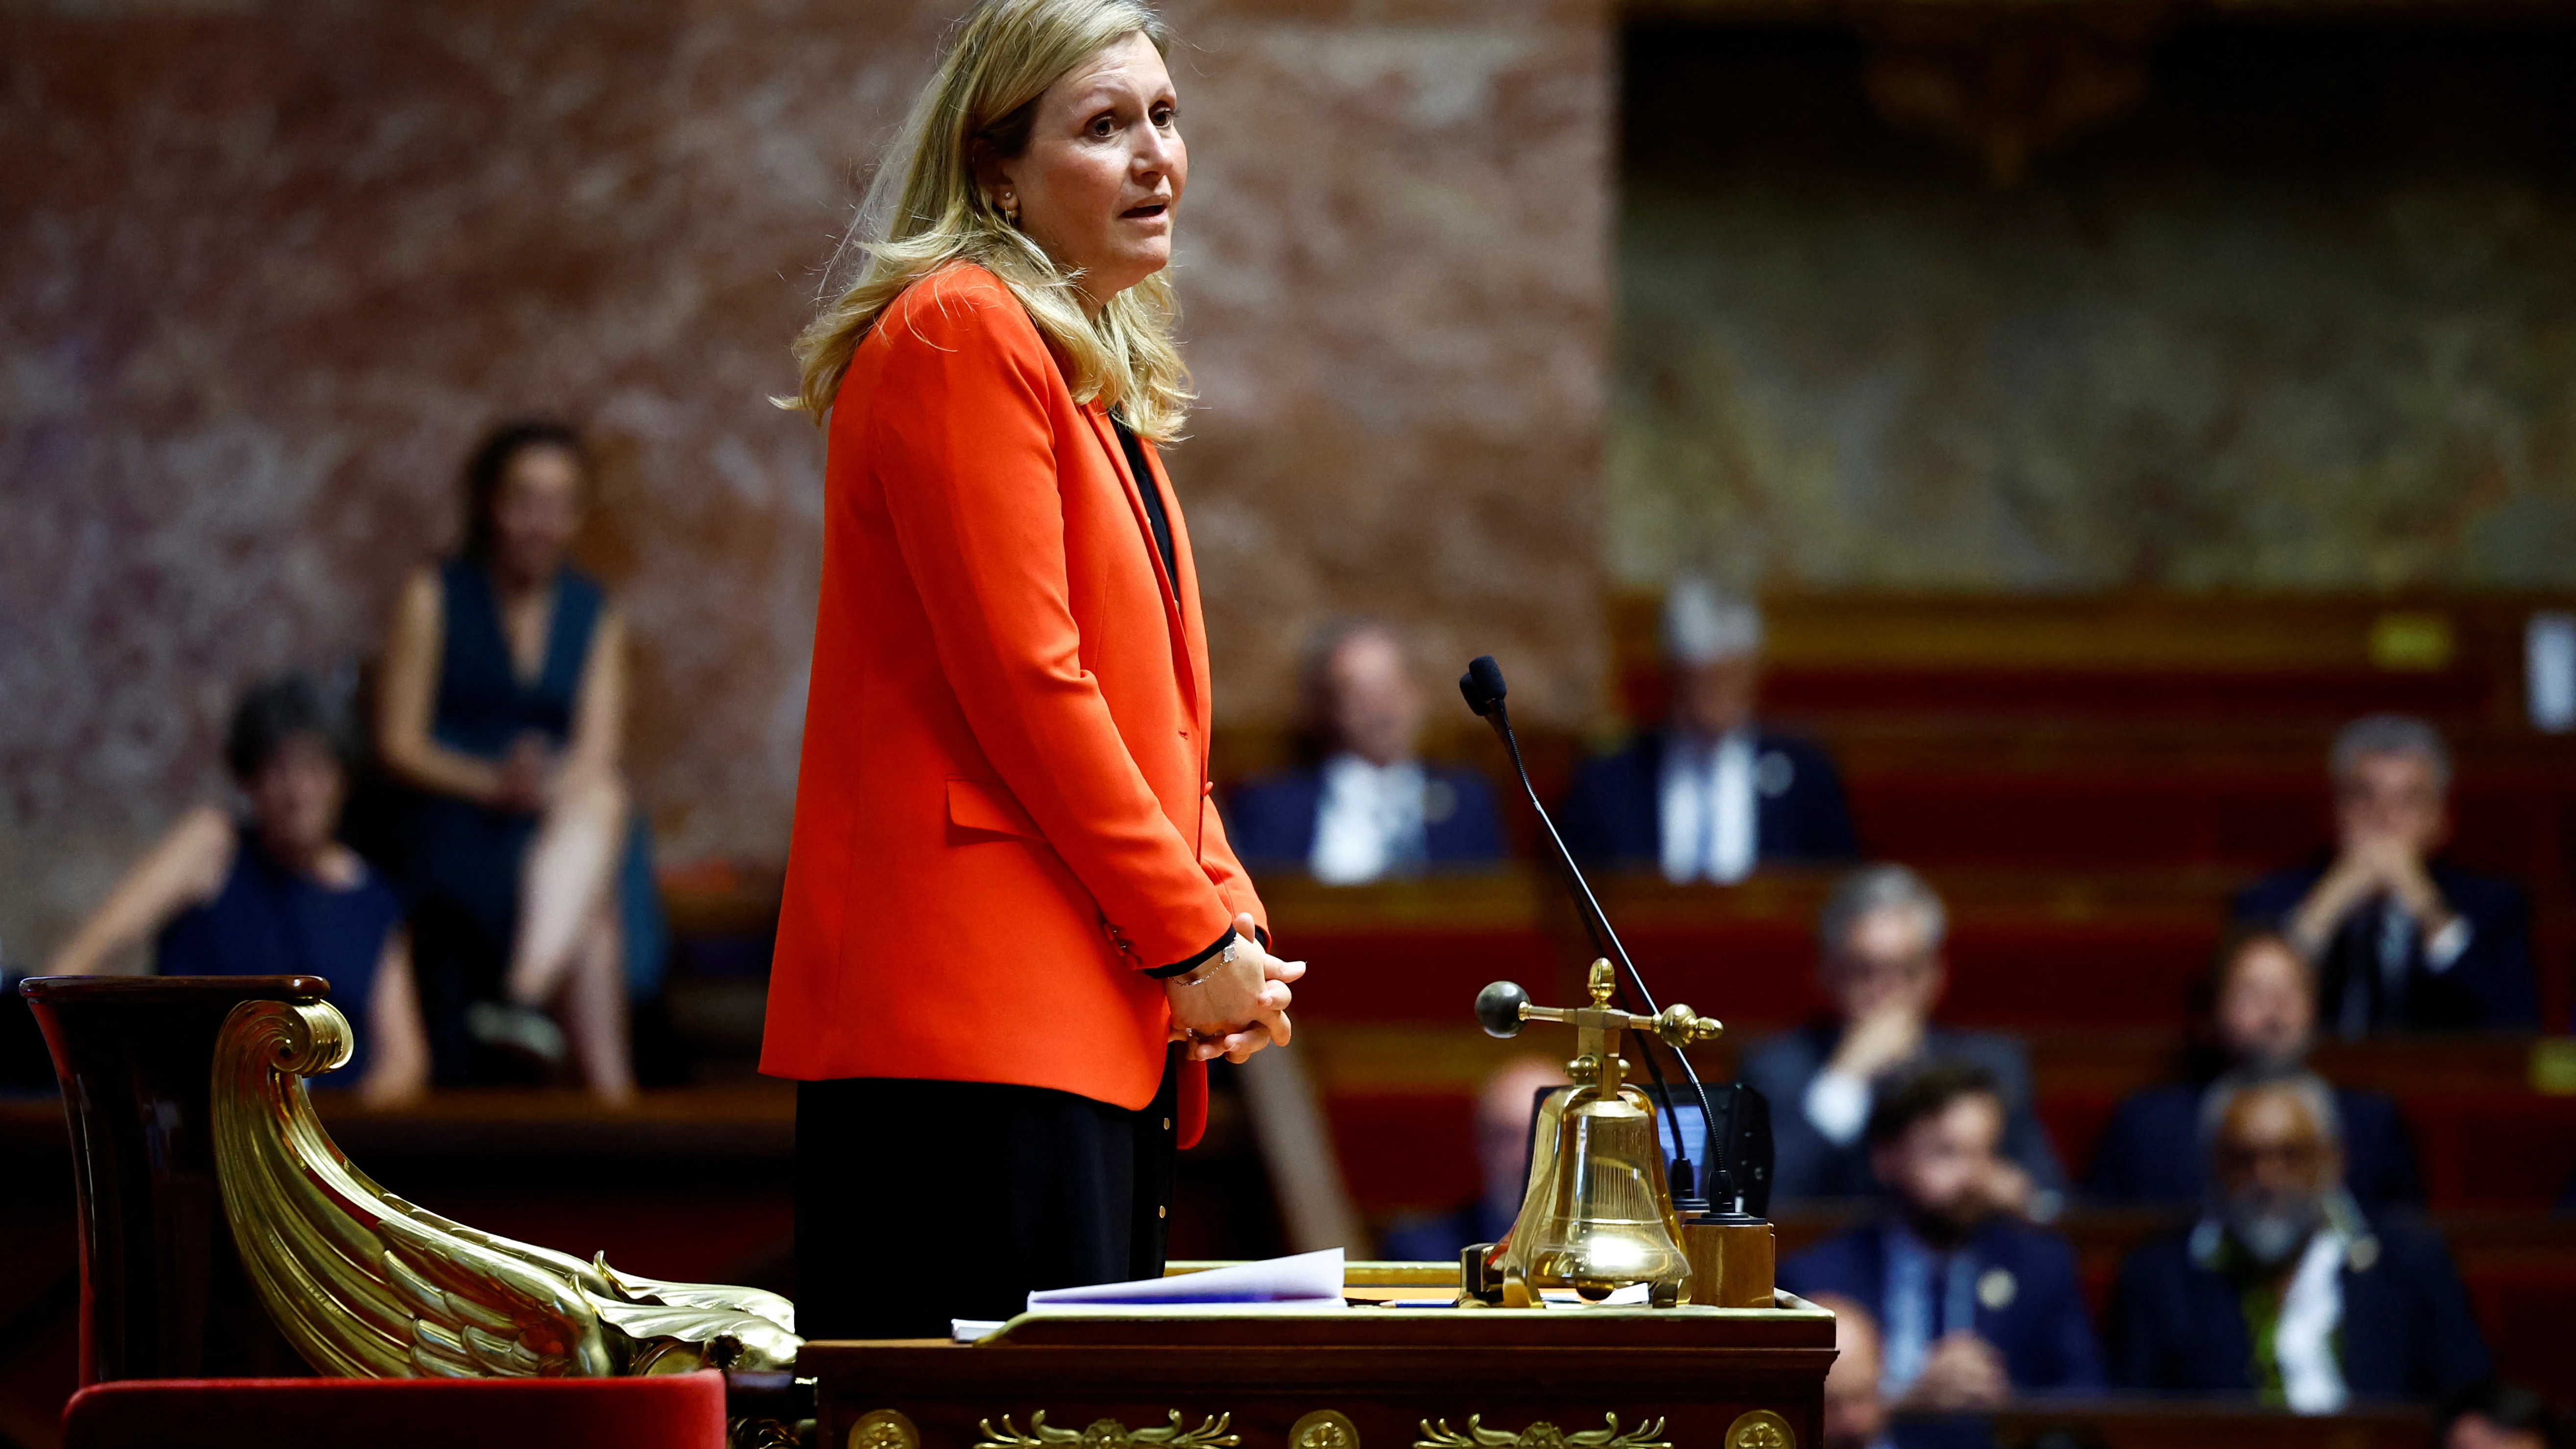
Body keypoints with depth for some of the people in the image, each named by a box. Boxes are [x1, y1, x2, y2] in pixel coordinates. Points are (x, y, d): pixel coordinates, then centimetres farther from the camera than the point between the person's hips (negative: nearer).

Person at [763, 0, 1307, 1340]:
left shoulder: (1100, 378, 23)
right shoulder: (961, 336, -8)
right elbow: (1022, 680, -15)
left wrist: (1231, 915, 5)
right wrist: (1192, 941, -12)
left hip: (1102, 1022, 10)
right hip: (984, 1012, -10)